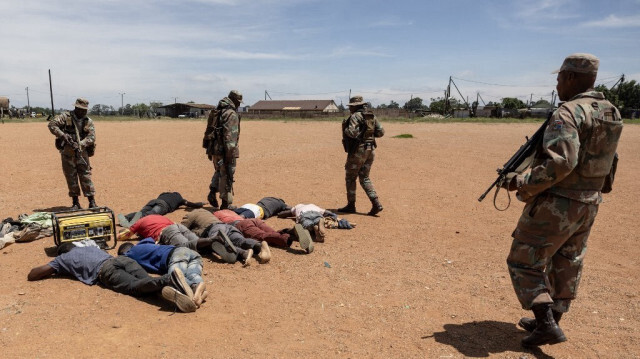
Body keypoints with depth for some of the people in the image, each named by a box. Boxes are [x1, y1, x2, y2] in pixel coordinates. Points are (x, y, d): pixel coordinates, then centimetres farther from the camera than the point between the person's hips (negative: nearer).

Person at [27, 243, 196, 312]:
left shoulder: (62, 258, 33)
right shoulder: (90, 246, 45)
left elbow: (32, 275, 32)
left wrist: (53, 271, 52)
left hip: (105, 270, -5)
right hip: (122, 258, 5)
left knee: (135, 287, -26)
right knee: (146, 281, -17)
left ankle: (168, 280, -56)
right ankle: (170, 284, -51)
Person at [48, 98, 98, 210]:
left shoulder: (88, 122, 3)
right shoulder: (66, 117, -1)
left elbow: (91, 137, -7)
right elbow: (52, 125, -11)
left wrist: (80, 145, -23)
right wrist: (63, 135, -24)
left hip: (81, 153, 0)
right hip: (67, 153, 0)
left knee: (86, 177, -3)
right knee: (71, 178, 6)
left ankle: (92, 202, 2)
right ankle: (75, 203, 15)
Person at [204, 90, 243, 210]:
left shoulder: (216, 112, 15)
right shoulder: (232, 114, -14)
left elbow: (208, 131, 19)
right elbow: (230, 136, -22)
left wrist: (209, 150, 23)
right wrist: (230, 154, -22)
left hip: (214, 149, 8)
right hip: (224, 150, -8)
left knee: (219, 171, 25)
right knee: (227, 174, 1)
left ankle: (212, 192, 11)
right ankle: (226, 203, 8)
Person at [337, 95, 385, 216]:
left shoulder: (355, 117, -12)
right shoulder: (372, 116, 11)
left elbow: (352, 133, -25)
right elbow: (381, 132, 9)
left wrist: (345, 130, -5)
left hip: (358, 151, -7)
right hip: (370, 150, 7)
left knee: (350, 178, 8)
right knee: (364, 178, 14)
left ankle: (351, 205, 14)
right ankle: (376, 203, 1)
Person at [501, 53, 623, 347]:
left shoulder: (567, 113, -19)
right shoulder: (612, 114, 8)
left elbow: (560, 162, -31)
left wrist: (523, 184, -22)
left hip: (555, 205, -9)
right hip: (588, 205, 9)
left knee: (524, 262, 4)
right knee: (566, 265, 18)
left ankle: (546, 325, 1)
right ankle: (550, 320, 32)